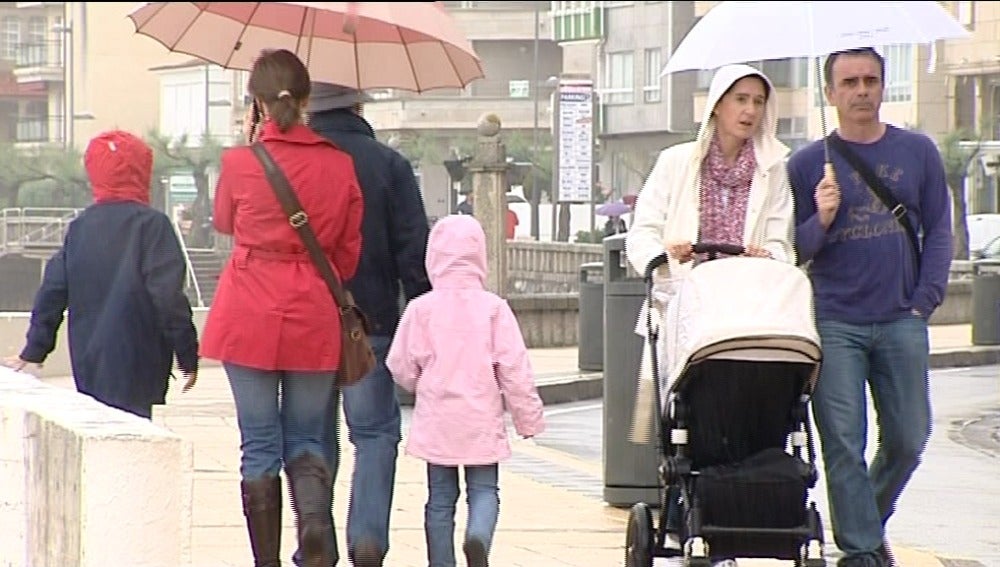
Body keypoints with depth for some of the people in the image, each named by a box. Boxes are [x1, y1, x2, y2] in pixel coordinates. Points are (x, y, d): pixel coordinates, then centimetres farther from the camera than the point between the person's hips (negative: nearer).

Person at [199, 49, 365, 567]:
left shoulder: (239, 163, -7)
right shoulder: (339, 165, -1)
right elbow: (347, 255, 7)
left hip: (249, 315, -2)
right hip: (313, 317, 2)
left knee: (259, 445, 6)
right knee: (306, 442, 12)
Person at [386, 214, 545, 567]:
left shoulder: (421, 308, -5)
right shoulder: (493, 308, -5)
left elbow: (401, 366, -3)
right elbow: (514, 368, -5)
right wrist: (529, 417, 4)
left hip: (437, 419, 1)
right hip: (481, 419, -1)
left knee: (441, 497, 10)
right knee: (484, 489, 6)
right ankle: (478, 538, -22)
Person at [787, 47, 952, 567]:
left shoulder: (917, 152, 8)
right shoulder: (807, 164, 4)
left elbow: (938, 231, 11)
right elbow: (792, 250, 6)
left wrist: (924, 301, 1)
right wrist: (820, 220, -14)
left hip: (902, 322, 2)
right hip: (834, 324, -2)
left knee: (908, 439, 5)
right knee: (843, 442, -6)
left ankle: (869, 519, 29)